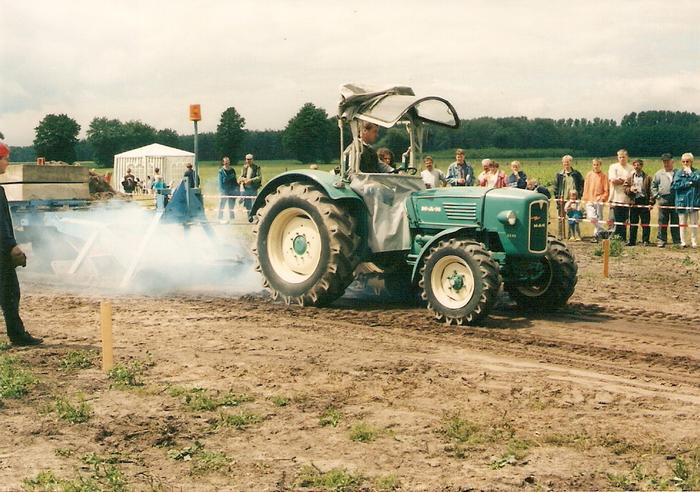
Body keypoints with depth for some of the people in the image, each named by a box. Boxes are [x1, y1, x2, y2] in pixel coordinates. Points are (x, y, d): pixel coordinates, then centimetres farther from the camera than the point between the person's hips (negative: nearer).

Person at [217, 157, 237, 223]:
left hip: (232, 190, 4)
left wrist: (236, 189, 7)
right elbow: (220, 182, -8)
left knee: (231, 205, 9)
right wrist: (221, 192, -14)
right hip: (224, 191, -4)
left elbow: (235, 180, 13)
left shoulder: (232, 170, 9)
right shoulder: (221, 171, -5)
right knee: (222, 205, -1)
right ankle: (220, 218, 6)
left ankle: (231, 218, 16)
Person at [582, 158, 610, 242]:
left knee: (599, 218, 2)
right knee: (591, 217, -13)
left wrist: (602, 198, -11)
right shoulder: (589, 175, 9)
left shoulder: (604, 176, 0)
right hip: (589, 200, 2)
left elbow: (606, 190, -1)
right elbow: (585, 188, 12)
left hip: (599, 201, -2)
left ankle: (597, 235, 12)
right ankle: (602, 230, 2)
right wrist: (584, 199, 8)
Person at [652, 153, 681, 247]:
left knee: (675, 222, 4)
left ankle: (677, 241, 9)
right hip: (663, 200, 0)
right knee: (662, 222, 2)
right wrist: (656, 195, 0)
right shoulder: (659, 174, 11)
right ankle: (661, 240, 7)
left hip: (676, 200, 0)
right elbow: (653, 186, 12)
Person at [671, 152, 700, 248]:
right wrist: (688, 184, -10)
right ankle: (683, 242, 12)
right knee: (682, 223, 6)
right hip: (682, 201, 1)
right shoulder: (679, 173, 5)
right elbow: (675, 185, -7)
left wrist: (690, 172, -9)